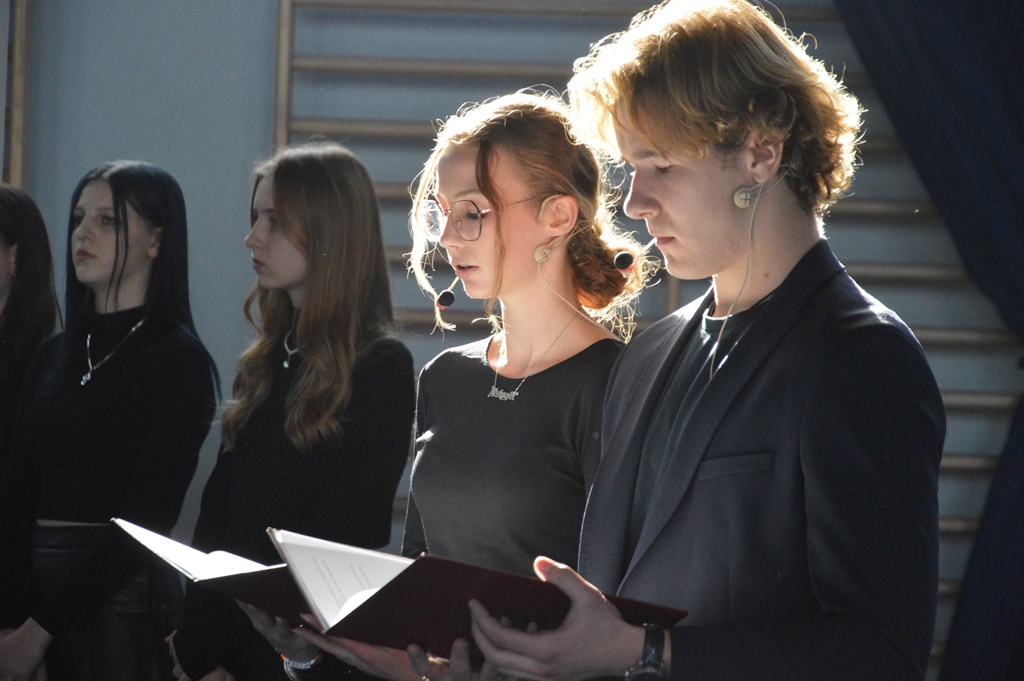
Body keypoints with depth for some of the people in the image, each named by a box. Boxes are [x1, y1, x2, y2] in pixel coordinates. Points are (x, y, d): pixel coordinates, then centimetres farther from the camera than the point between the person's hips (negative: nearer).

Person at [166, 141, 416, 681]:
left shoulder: (382, 368, -11)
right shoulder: (265, 362, 10)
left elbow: (352, 537, -13)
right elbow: (218, 506, 11)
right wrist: (191, 635, -4)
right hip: (223, 629, 6)